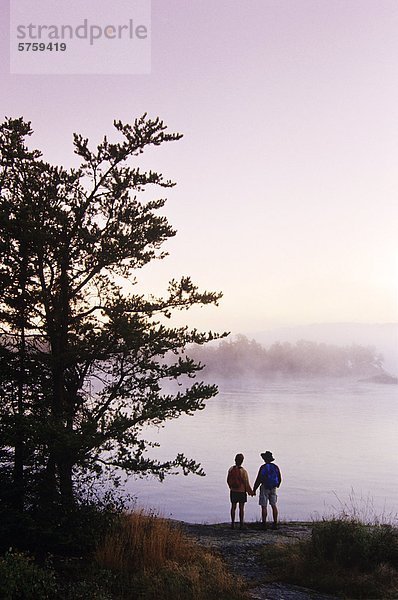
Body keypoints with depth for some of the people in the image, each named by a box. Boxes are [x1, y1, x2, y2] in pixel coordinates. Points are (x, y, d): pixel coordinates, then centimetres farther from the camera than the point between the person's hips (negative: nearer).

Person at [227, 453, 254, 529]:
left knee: (233, 507, 12)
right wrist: (251, 492, 1)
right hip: (241, 491, -3)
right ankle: (241, 524, 6)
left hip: (233, 491, 3)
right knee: (241, 508, 5)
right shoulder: (243, 471, -17)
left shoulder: (231, 469, -5)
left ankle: (233, 523, 13)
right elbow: (246, 483, -12)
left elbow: (228, 480, 5)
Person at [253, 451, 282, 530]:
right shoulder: (275, 467, 2)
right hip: (273, 488, 5)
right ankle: (275, 524, 10)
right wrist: (277, 485, 30)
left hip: (264, 488, -5)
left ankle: (264, 524, -2)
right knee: (274, 506, 11)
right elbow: (279, 478, 10)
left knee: (264, 507, -1)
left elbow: (259, 479, -13)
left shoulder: (263, 467, -13)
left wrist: (254, 489, -5)